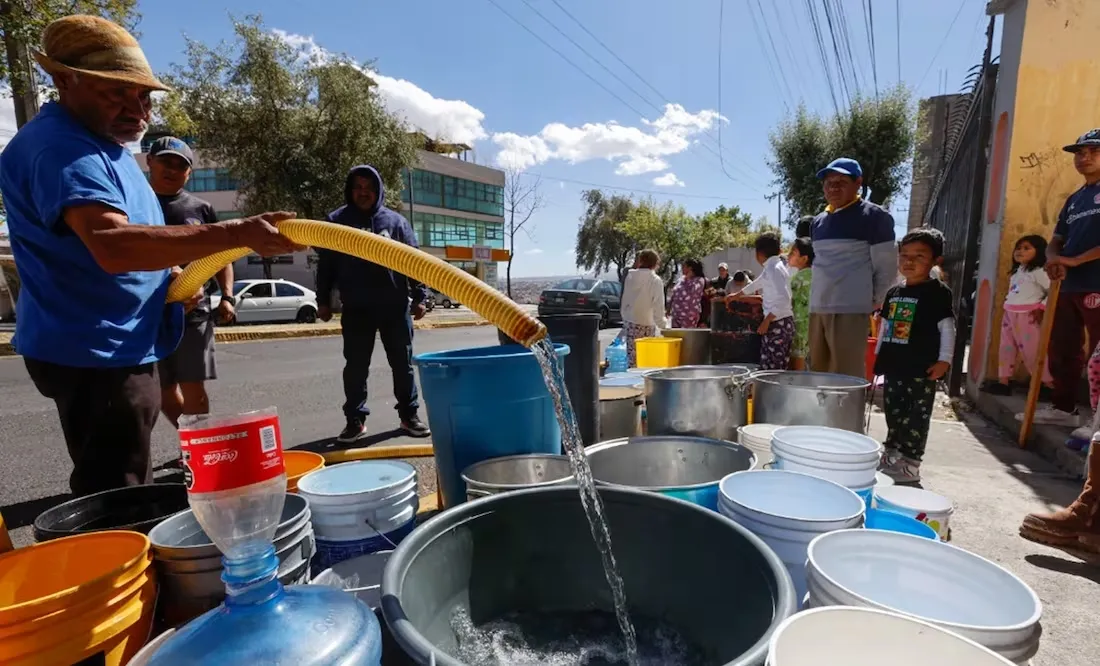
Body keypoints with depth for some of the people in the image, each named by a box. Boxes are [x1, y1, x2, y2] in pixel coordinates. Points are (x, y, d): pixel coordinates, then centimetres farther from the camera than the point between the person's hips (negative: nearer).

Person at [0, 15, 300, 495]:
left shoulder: (102, 141, 14)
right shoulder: (58, 146, -19)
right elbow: (113, 245, -36)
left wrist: (173, 273, 4)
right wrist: (239, 233, -40)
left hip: (119, 348, 10)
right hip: (93, 354, -10)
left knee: (125, 493, 22)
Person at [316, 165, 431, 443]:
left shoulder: (395, 221, 6)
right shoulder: (337, 221, 6)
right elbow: (326, 264, 8)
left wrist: (419, 296, 0)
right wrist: (323, 300, 5)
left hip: (395, 306, 0)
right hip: (356, 309, 0)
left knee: (403, 364, 7)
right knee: (355, 367, 5)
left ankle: (409, 415, 19)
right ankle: (355, 420, 16)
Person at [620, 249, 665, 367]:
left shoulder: (630, 276, 5)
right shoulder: (655, 280, -9)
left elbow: (625, 299, 10)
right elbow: (658, 305, -10)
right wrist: (661, 323, -1)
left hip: (628, 322, 5)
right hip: (645, 324, -5)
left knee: (631, 357, 6)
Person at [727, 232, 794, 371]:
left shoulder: (773, 268, -14)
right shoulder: (772, 267, 15)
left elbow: (783, 299, -22)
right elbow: (756, 284, 31)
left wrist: (766, 321, -17)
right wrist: (736, 296, 43)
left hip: (777, 324, -9)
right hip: (784, 323, 9)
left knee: (770, 371, -8)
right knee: (779, 371, 9)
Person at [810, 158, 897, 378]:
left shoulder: (874, 216, -5)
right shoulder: (818, 222, 16)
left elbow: (887, 266, -4)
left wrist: (874, 301, 1)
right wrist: (822, 294, 17)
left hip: (851, 310, -7)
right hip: (817, 309, 7)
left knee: (846, 378, -7)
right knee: (819, 373, 10)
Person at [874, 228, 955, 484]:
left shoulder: (938, 292, -4)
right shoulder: (893, 292, 14)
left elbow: (947, 327, -7)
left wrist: (944, 359, -14)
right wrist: (878, 357, 18)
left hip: (921, 369, -6)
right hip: (894, 367, 6)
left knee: (915, 419, -2)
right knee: (893, 414, 14)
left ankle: (910, 463, 4)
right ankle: (891, 455, 25)